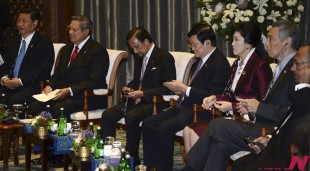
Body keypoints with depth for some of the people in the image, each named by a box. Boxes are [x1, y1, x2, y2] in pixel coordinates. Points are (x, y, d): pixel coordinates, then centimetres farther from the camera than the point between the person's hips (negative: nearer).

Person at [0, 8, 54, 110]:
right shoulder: (12, 43, 23)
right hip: (10, 85, 6)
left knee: (11, 101, -32)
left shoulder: (45, 44, 0)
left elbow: (43, 70, -10)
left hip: (32, 87, -6)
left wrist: (21, 81, -18)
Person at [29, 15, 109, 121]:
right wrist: (49, 86, -3)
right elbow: (57, 74, 20)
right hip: (61, 93, 7)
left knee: (58, 108, -34)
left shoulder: (98, 51, -4)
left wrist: (70, 90, -22)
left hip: (86, 96, -7)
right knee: (34, 106, -17)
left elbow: (94, 81, -13)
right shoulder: (66, 49, 22)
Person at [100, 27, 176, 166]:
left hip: (154, 102, -8)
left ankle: (132, 158, -21)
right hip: (137, 99, 8)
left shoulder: (164, 58, -11)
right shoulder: (139, 57, 15)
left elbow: (168, 87, -17)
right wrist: (129, 87, 4)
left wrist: (143, 94, -23)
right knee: (107, 115, -10)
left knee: (131, 117, -34)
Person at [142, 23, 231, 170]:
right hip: (184, 106, 10)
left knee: (164, 128, -27)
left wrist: (184, 89, -17)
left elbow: (212, 96, -20)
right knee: (148, 124, -4)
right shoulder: (200, 60, 15)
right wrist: (179, 89, 4)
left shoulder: (220, 63, -13)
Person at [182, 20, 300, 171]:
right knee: (220, 145, -8)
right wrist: (251, 108, 4)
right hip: (264, 127, 9)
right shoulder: (282, 67, 19)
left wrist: (259, 107, -14)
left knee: (216, 125, -10)